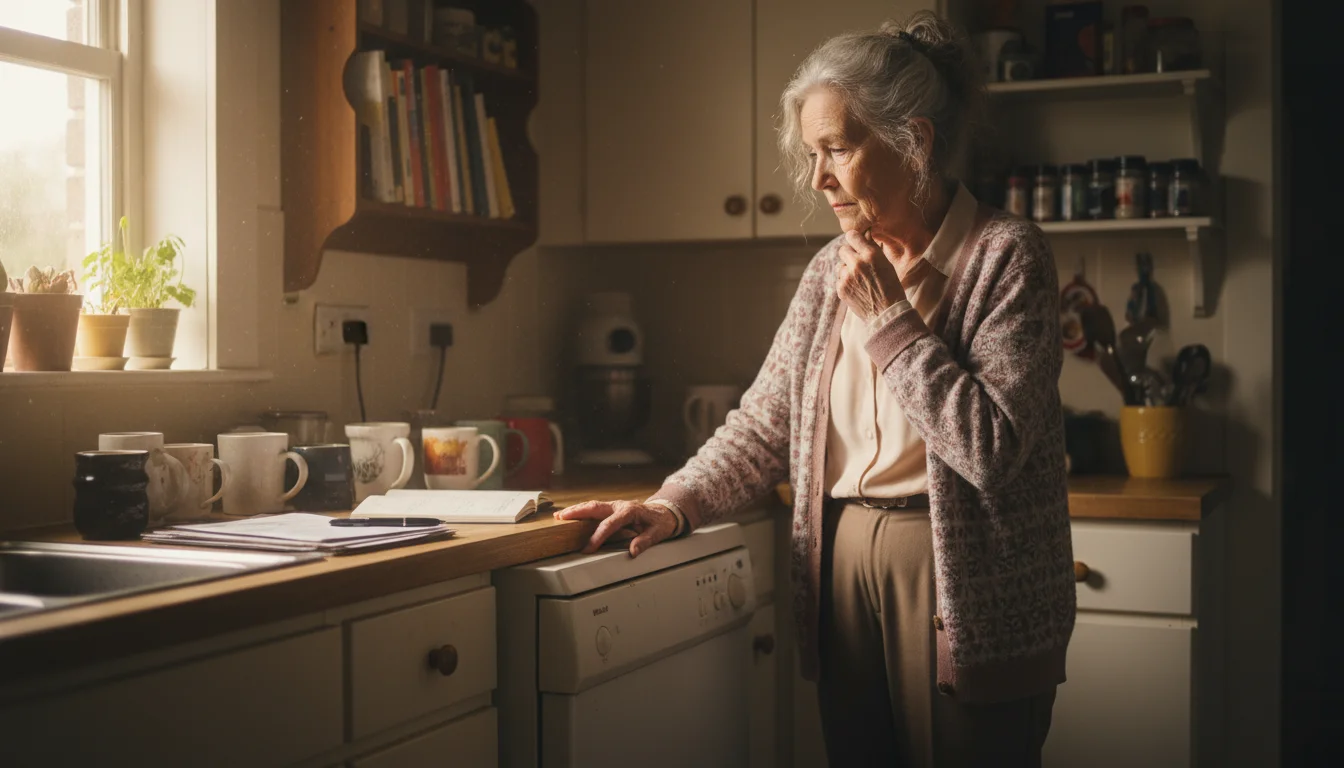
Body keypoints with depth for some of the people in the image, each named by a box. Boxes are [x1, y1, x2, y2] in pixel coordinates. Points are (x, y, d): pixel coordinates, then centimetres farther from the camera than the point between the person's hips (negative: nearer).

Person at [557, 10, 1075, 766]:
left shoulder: (1005, 253, -9)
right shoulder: (834, 271, 8)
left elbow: (993, 446, -18)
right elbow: (765, 423, 10)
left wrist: (887, 319, -15)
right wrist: (672, 506, -4)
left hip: (967, 599, -5)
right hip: (846, 563, 5)